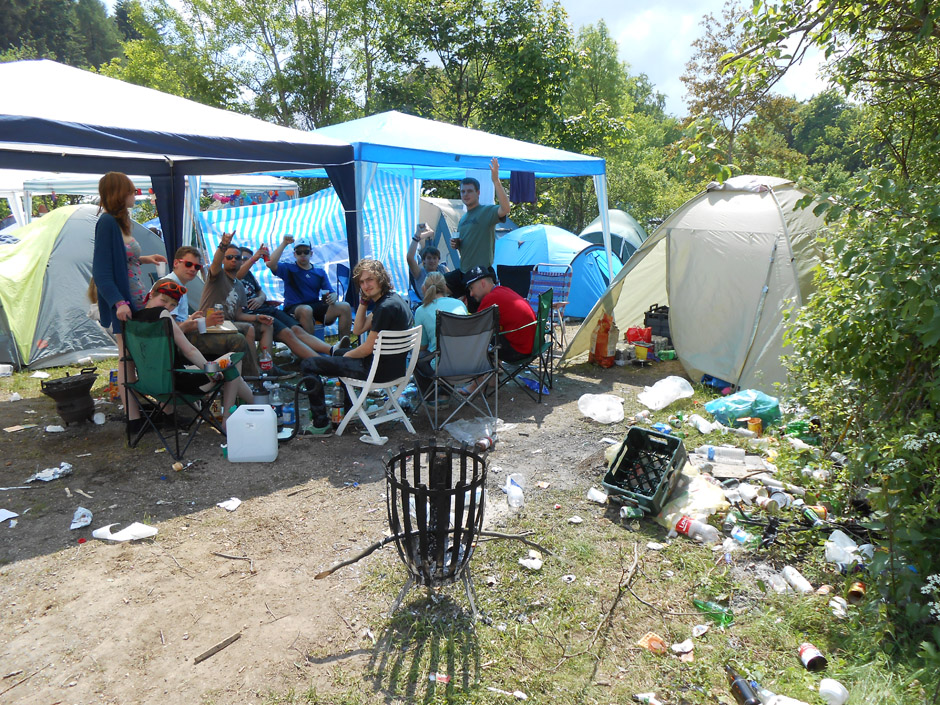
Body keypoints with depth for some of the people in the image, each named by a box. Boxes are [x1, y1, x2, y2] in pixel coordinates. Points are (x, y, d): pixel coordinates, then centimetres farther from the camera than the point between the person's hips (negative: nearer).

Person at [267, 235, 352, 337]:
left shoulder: (320, 272, 19)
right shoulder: (288, 269, 9)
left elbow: (332, 292, 13)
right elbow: (270, 264, -10)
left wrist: (332, 297, -13)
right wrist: (284, 244, -8)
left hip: (316, 307, 4)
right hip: (293, 309, -4)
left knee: (345, 307, -17)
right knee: (306, 310, -40)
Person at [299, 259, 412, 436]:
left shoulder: (386, 307, -24)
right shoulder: (392, 299, 9)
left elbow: (368, 348, -19)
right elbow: (358, 330, 12)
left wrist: (347, 355, 0)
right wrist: (363, 301, 1)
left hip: (380, 369, -11)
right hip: (393, 365, 11)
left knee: (308, 365, -2)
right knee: (338, 353, 38)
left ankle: (321, 424, 0)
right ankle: (349, 409, 40)